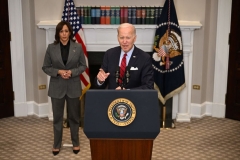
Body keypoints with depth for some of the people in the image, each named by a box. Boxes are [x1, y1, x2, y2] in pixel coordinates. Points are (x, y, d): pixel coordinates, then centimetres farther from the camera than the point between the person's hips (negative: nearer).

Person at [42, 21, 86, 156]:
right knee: (57, 117, 9)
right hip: (57, 87, 0)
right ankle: (57, 144, 24)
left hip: (73, 87, 0)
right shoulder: (51, 48, -2)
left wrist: (72, 72, -16)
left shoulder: (78, 47, -2)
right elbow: (46, 67, 1)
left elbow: (83, 66, 1)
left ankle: (76, 143, 29)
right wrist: (58, 72, -16)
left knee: (74, 116, 12)